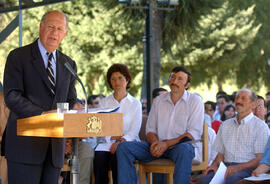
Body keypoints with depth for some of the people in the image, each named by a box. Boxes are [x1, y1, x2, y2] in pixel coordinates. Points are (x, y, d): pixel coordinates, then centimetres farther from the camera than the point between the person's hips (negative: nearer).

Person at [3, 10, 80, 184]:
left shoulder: (68, 64, 18)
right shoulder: (18, 57, 1)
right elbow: (11, 96, -9)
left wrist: (75, 106, -5)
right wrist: (42, 114, -21)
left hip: (55, 146, 5)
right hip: (25, 143, -5)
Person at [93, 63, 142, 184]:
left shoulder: (135, 104, 14)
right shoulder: (104, 103, 19)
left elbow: (134, 130, 2)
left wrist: (121, 141, -17)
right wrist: (113, 137, -12)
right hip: (106, 143, 2)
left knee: (118, 158, -35)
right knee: (99, 158, -31)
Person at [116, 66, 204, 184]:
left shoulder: (195, 101, 2)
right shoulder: (159, 100, 16)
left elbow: (194, 133, -7)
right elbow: (150, 129, 15)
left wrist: (166, 144, -17)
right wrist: (155, 142, -11)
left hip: (179, 146, -4)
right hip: (158, 147, 4)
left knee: (184, 149, -42)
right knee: (123, 147, -19)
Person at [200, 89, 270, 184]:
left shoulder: (261, 127, 4)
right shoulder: (225, 125, 22)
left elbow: (261, 158, -4)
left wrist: (238, 167, -18)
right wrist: (215, 164, -1)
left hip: (247, 169, -4)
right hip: (226, 167, 4)